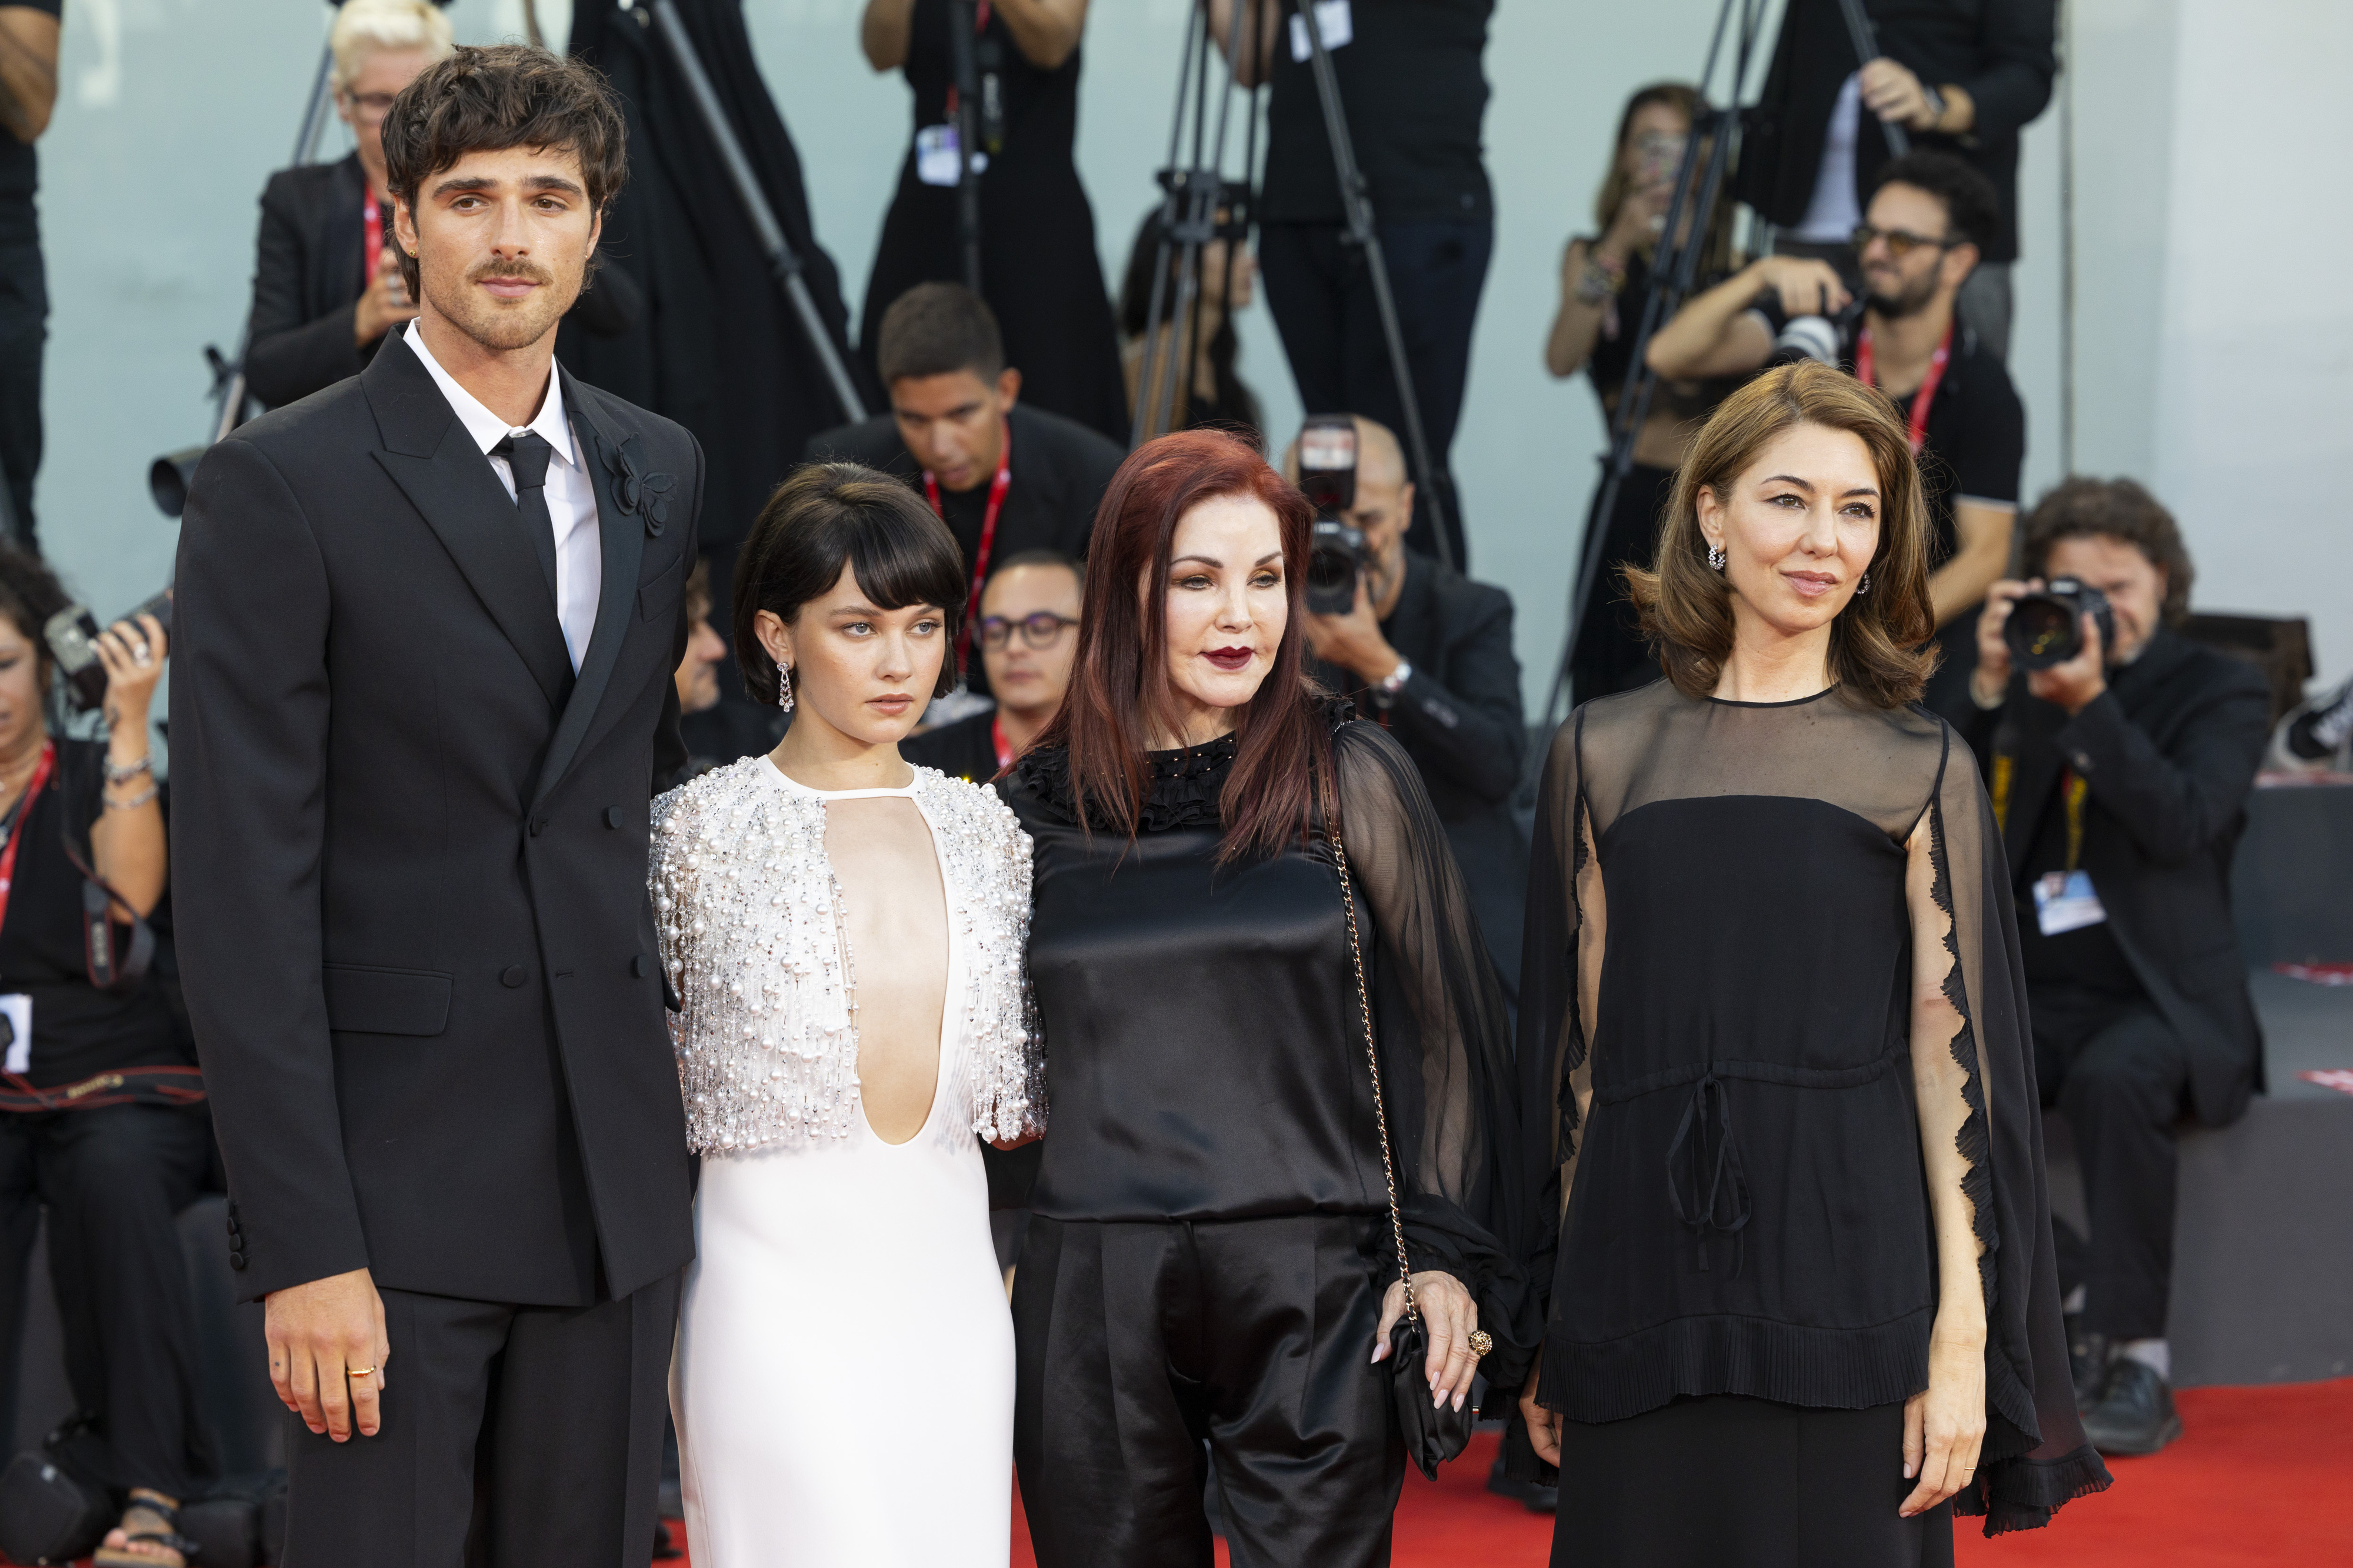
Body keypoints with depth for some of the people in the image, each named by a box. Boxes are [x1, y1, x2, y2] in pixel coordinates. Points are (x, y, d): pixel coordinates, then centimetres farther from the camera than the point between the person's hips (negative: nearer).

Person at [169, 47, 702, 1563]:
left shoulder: (663, 471, 11)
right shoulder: (281, 484, -7)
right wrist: (300, 1248, -16)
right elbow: (243, 887, -11)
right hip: (395, 1177, -5)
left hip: (619, 1170, 5)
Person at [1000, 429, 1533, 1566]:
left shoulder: (1351, 781, 2)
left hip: (1313, 1294, -2)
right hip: (1091, 1298, 2)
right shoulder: (1034, 807, 7)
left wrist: (1447, 1254, -1)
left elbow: (1442, 1024, 5)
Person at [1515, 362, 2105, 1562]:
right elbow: (1577, 1039, 11)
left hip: (1850, 1274, -1)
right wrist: (1553, 1327, 7)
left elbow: (1952, 1049, -1)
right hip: (1646, 1288, 1)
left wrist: (1962, 1337, -8)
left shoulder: (1919, 770, 5)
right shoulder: (1602, 756, 9)